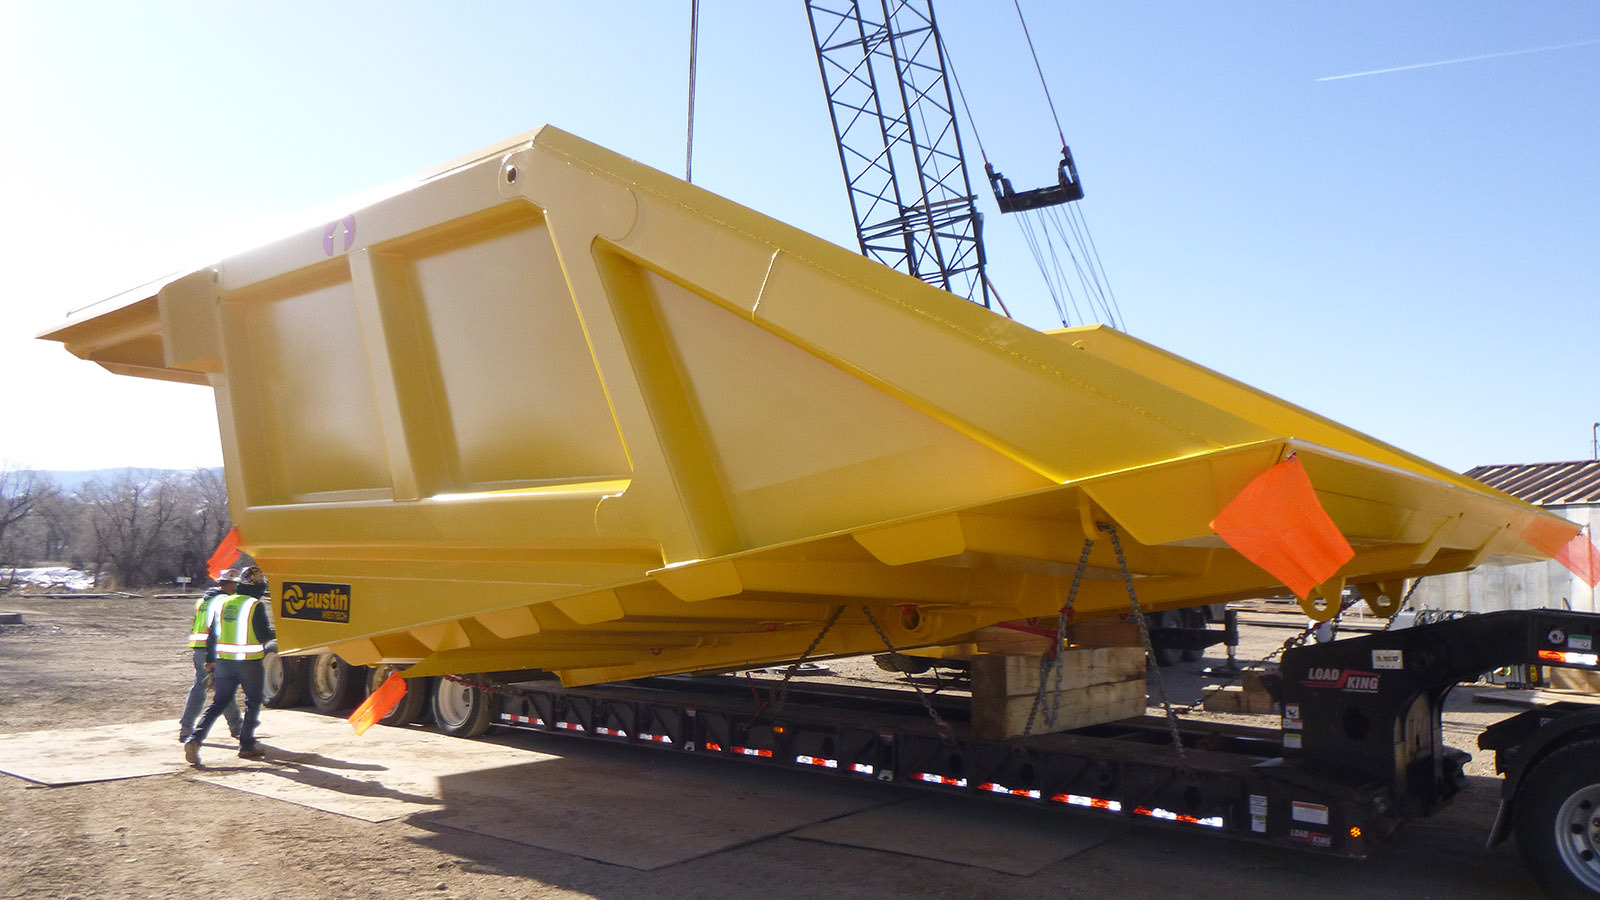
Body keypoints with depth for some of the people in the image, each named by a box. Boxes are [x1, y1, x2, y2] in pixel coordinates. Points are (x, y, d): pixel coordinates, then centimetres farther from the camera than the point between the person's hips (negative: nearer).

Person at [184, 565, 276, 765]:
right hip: (250, 663, -5)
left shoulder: (224, 603, 8)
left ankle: (194, 740, -5)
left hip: (224, 661, 5)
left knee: (219, 702, 11)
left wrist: (210, 660, 22)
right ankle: (246, 746, 12)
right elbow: (263, 636, -13)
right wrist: (276, 633, 9)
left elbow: (212, 634, 13)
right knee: (253, 703, 10)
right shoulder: (256, 606, -12)